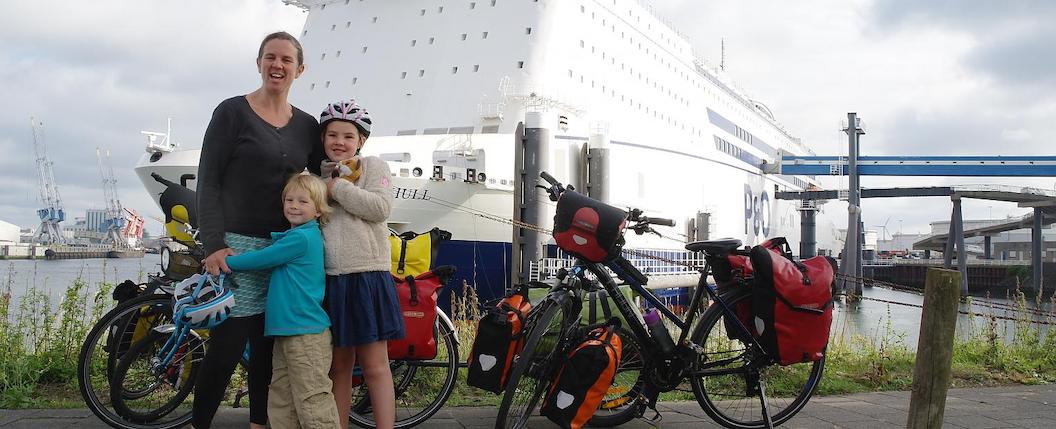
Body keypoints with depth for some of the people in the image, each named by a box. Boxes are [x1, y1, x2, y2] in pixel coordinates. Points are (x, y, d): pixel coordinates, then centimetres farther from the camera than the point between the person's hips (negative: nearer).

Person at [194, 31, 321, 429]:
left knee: (267, 350, 9)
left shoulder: (307, 126, 11)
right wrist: (213, 245, -14)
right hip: (237, 246, -4)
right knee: (227, 348, -7)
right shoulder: (233, 112, -2)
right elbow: (208, 182, -5)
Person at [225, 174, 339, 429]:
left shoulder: (302, 238, -12)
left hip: (307, 335, -10)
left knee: (312, 404, -9)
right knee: (280, 405, 12)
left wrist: (225, 261, 1)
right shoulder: (300, 235, 16)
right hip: (285, 332, 10)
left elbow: (261, 259, -12)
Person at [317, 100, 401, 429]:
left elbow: (381, 207, -12)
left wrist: (337, 187, -10)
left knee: (374, 366, -3)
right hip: (329, 279, 4)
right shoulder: (318, 175, 17)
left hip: (366, 276, -4)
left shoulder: (373, 166, 4)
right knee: (338, 365, 10)